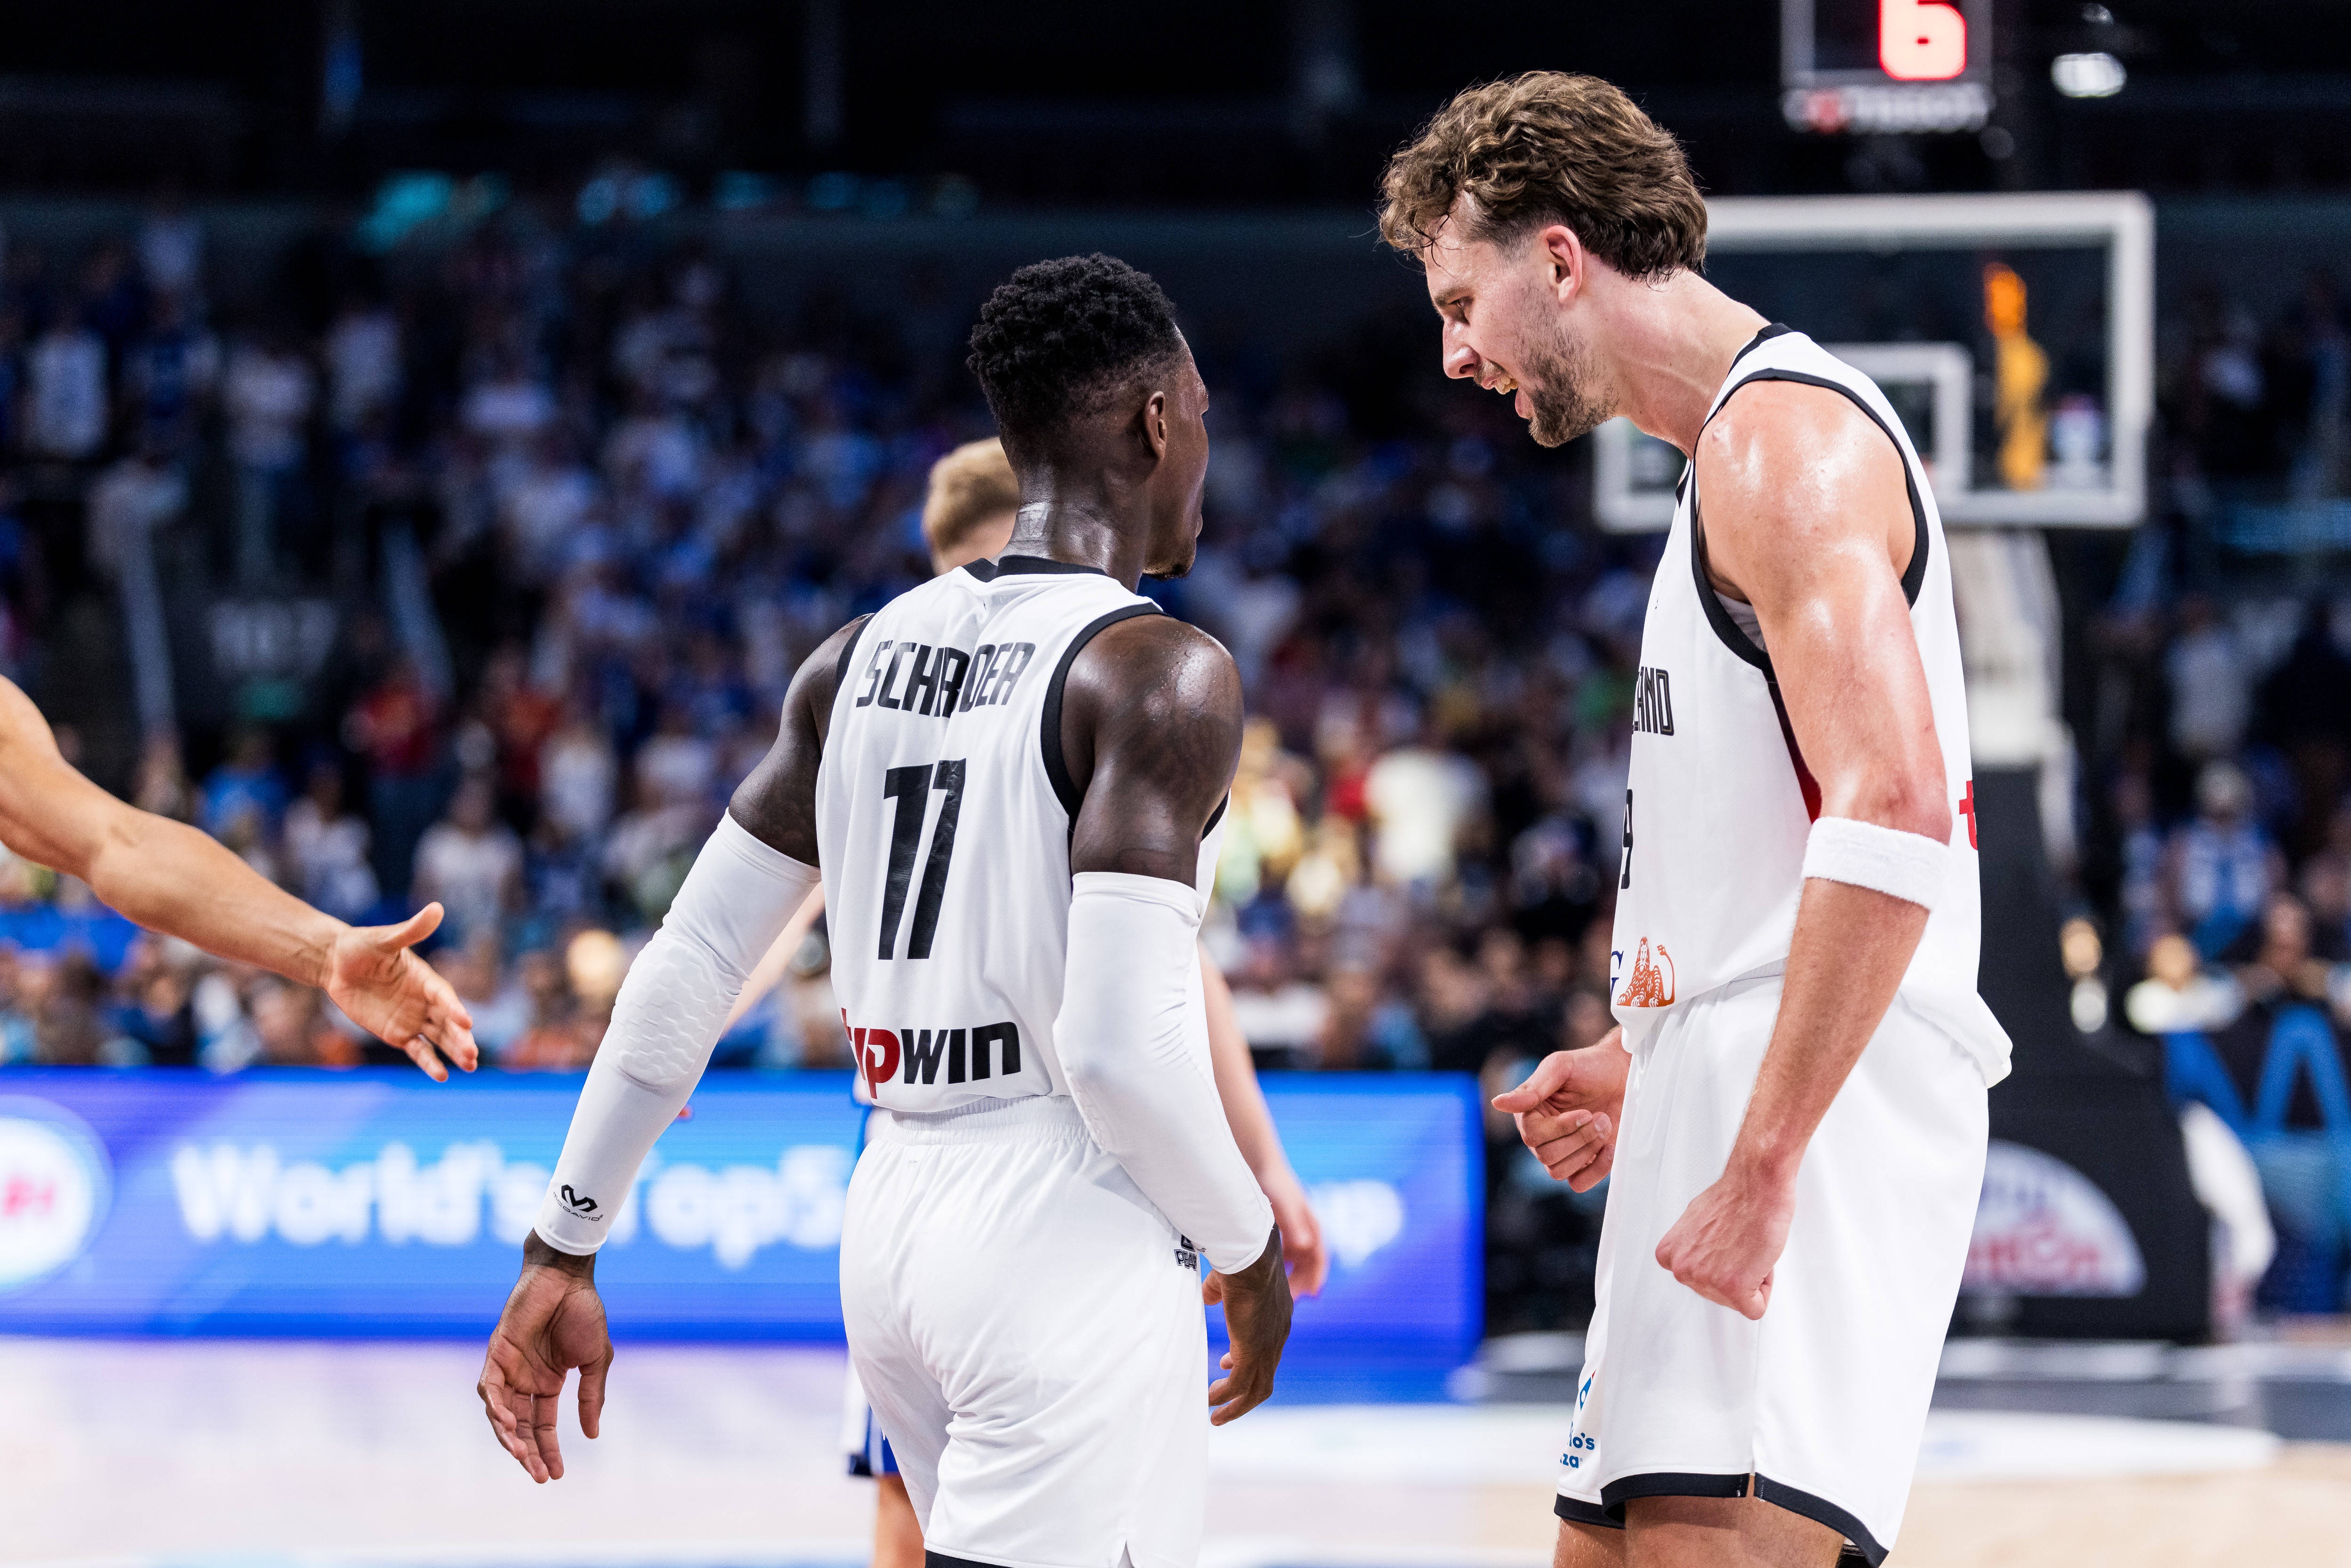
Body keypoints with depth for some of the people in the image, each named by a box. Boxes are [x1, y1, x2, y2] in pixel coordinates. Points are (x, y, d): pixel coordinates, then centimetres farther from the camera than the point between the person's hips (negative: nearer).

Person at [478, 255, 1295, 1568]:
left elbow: (688, 966, 12)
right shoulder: (1162, 674, -10)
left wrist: (566, 1250, 18)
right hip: (1072, 1247, -8)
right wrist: (1248, 1249, -3)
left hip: (895, 1223, 8)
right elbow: (1120, 1046, -19)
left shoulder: (866, 658, 12)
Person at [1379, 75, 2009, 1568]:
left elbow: (1892, 815, -24)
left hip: (1811, 1112, -11)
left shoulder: (1780, 435, -11)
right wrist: (1644, 1067, 21)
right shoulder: (1745, 451, 23)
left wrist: (1762, 1164, -26)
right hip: (1730, 1105, 11)